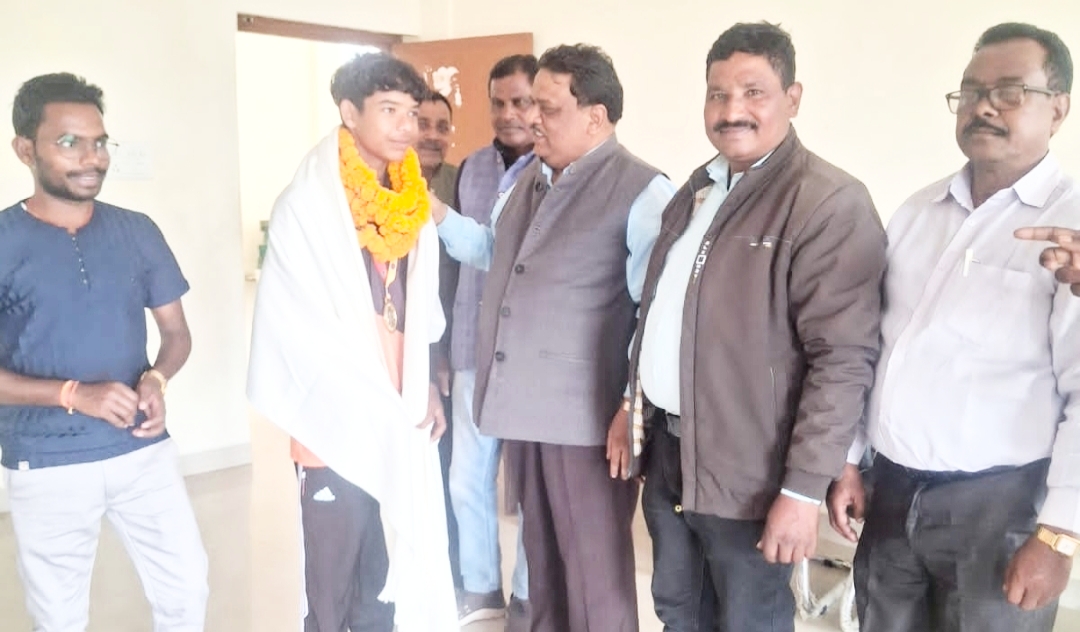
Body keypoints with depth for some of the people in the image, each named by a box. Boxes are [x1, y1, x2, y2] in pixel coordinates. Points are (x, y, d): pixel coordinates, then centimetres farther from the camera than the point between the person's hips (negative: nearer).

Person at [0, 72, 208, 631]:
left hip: (145, 451, 3)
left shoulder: (137, 231, 2)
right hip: (46, 467, -2)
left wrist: (157, 380, -12)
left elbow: (177, 332, 8)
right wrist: (75, 394, -22)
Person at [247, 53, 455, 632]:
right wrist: (370, 405, -12)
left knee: (388, 574, 14)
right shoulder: (307, 205, -10)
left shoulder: (411, 204, 9)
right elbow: (299, 325, -12)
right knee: (332, 584, 4)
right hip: (341, 424, -5)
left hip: (399, 423, 6)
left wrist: (426, 388, 5)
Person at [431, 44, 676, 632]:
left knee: (594, 565, 6)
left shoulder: (641, 191, -12)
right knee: (542, 551, 21)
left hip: (586, 415, -7)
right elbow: (491, 251, 29)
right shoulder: (527, 178, 12)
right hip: (524, 406, 8)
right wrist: (436, 213, 15)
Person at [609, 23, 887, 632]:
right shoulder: (696, 191, 11)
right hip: (666, 450, 8)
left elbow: (844, 360, -20)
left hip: (746, 473, -7)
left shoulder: (830, 203, -16)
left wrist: (803, 489, -21)